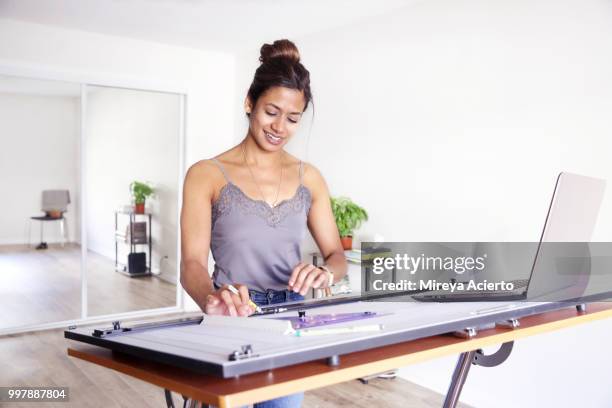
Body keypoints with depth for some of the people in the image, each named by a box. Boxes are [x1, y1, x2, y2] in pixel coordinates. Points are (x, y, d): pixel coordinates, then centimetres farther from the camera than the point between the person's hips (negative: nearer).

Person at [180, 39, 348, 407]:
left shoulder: (308, 178, 5)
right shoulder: (207, 175, -7)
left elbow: (338, 256, 4)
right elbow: (192, 264, -16)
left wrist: (324, 273, -21)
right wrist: (211, 299, -38)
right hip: (231, 320, -3)